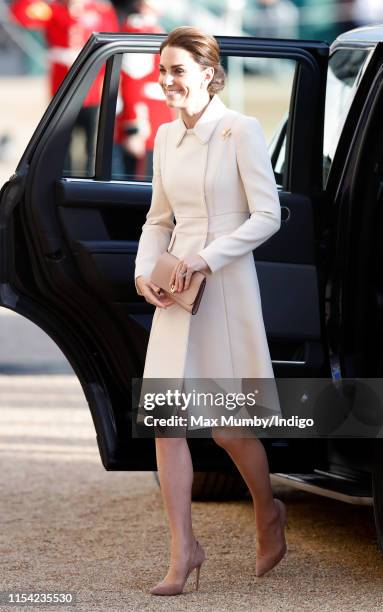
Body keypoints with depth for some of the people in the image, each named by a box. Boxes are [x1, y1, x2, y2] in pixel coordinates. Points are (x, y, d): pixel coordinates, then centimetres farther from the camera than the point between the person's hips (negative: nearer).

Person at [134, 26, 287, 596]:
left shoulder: (241, 131, -9)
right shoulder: (166, 137, 10)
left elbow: (268, 215, -12)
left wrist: (209, 255, -19)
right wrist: (144, 270, 1)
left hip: (227, 288, -5)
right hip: (175, 293, 5)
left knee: (228, 429, 3)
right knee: (166, 421, -3)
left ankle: (268, 514, 31)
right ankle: (183, 550, 3)